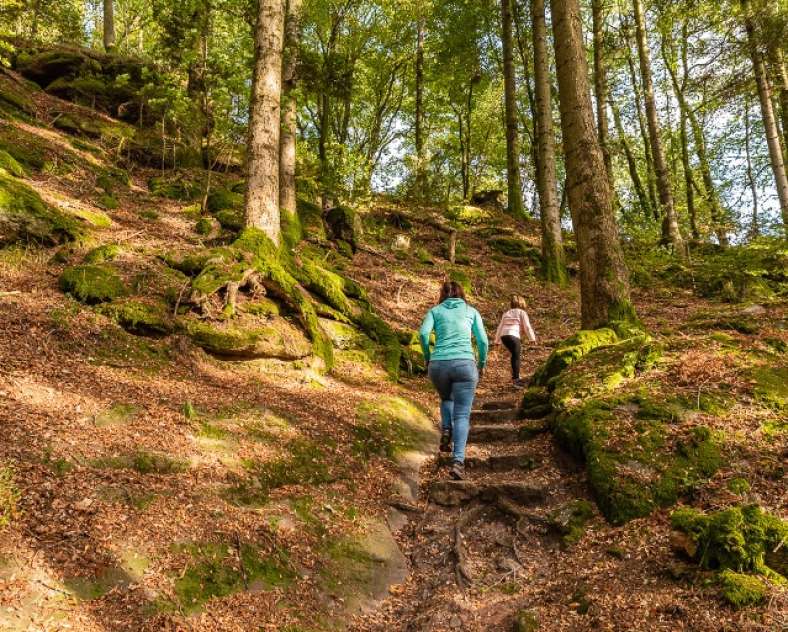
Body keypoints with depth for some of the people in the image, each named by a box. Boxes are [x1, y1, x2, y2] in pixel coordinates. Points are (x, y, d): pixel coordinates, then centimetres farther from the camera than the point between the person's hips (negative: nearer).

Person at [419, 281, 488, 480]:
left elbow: (423, 333, -3)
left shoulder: (435, 310, 16)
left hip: (438, 365, 1)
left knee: (446, 399, 31)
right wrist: (482, 364, 21)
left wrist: (427, 357, 10)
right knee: (462, 415, 0)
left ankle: (446, 431, 7)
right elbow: (483, 340, 7)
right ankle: (458, 461, -17)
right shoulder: (471, 311, 17)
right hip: (464, 364, -1)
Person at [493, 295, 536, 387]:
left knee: (515, 355, 21)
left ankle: (515, 375, 25)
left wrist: (497, 340, 29)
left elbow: (500, 327, 25)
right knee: (516, 357, 0)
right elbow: (527, 326, 3)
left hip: (503, 336, 6)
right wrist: (532, 338, 9)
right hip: (513, 336, -6)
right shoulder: (522, 312, 10)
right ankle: (516, 379, -5)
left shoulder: (506, 313, 25)